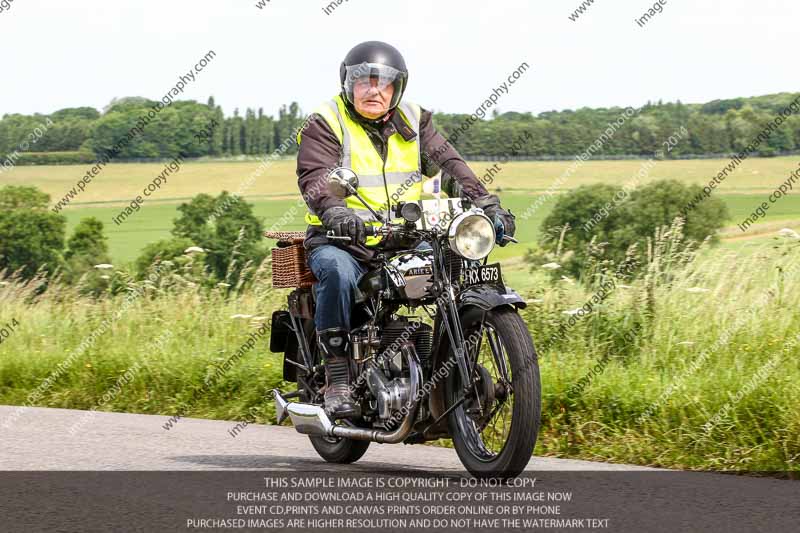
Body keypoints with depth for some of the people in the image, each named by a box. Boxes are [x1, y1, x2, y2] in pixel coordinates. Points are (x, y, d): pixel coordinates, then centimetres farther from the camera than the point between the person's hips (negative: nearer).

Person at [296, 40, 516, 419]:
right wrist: (334, 211, -39)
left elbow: (447, 162, 5)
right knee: (338, 272, -37)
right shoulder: (326, 124, -2)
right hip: (342, 240, -4)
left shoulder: (413, 121, 13)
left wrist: (485, 203, -10)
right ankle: (337, 377, -28)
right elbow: (314, 177, -17)